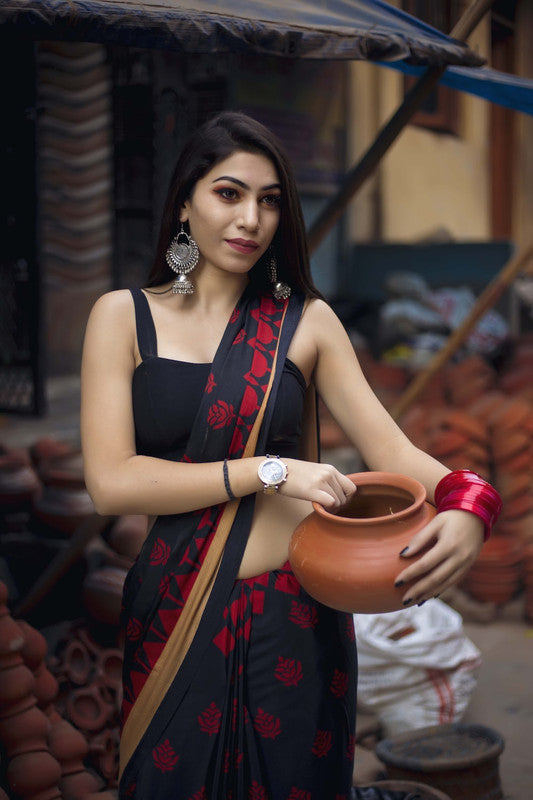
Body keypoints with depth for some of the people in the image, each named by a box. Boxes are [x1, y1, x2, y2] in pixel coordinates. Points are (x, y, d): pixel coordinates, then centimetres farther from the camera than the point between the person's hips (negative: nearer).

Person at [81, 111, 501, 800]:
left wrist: (465, 507, -26)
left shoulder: (307, 322, 2)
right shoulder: (124, 316, -1)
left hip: (297, 610, 1)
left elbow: (391, 448, -5)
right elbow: (110, 481, -11)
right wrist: (268, 471, -17)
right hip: (176, 611, -1)